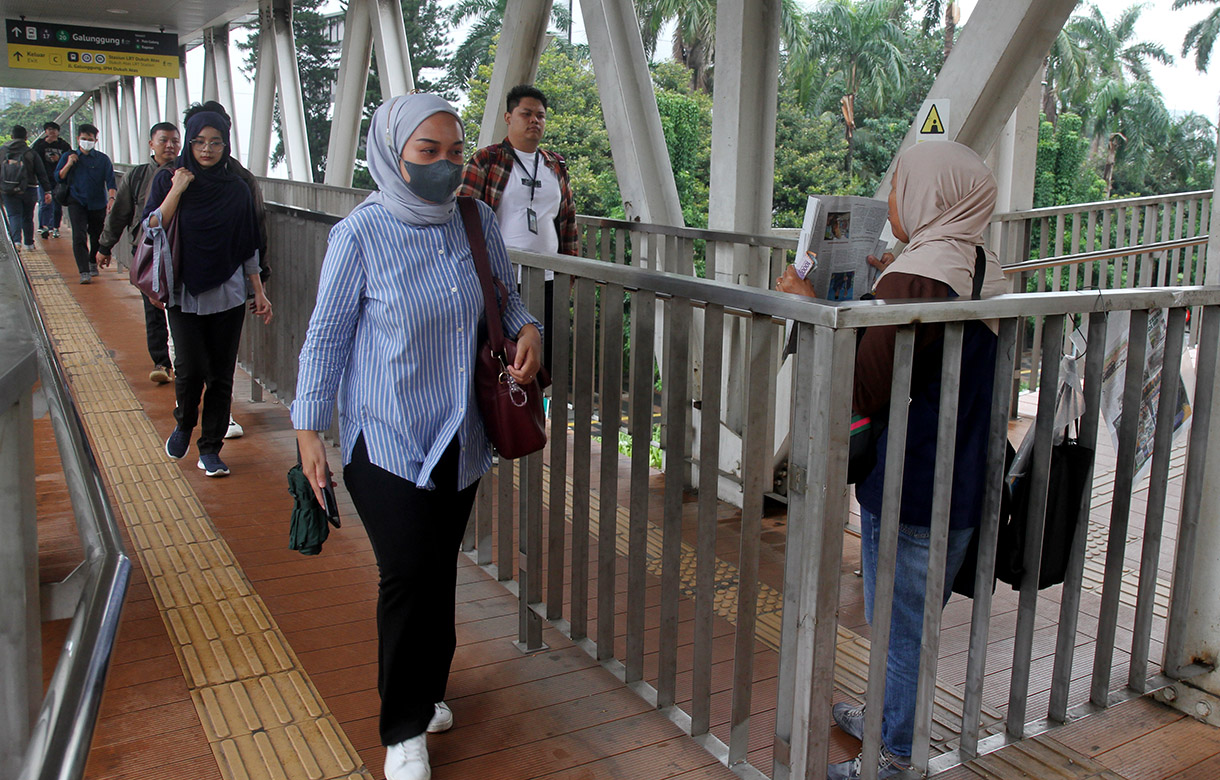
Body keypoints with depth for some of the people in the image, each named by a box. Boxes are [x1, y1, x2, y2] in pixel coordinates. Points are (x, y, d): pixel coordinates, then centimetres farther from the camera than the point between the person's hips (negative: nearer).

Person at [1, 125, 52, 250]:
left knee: (14, 216, 1)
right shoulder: (30, 153, -4)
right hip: (29, 190, 0)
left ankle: (16, 240, -20)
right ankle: (29, 243, 18)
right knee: (27, 217, 13)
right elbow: (41, 173, -4)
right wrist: (47, 191, -1)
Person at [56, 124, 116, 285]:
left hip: (98, 204, 1)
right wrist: (68, 164, -11)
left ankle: (93, 263, 39)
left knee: (96, 236, 12)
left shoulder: (103, 159, 3)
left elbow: (110, 181, -5)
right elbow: (58, 178, 4)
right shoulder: (69, 157, 6)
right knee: (79, 236, -14)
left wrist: (111, 198, -21)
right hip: (77, 203, -1)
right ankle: (84, 272, -18)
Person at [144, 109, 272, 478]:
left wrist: (259, 291, 7)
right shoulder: (168, 180, 3)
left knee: (221, 376, 2)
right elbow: (152, 229, -8)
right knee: (190, 369, -12)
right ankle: (183, 424, 19)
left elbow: (248, 247, 10)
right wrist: (177, 190, -13)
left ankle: (210, 450, 15)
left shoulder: (237, 190, 6)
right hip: (184, 295, -1)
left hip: (227, 295, 1)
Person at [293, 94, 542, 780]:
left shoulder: (477, 221, 0)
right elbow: (327, 336, -5)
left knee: (440, 568, 15)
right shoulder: (361, 234, -12)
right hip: (386, 439, -4)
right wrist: (310, 430, -4)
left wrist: (527, 327, -7)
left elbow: (504, 297, 15)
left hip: (463, 437, 5)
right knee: (409, 572, -7)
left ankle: (428, 689, 37)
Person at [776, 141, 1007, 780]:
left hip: (908, 493, -9)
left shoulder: (916, 278, -23)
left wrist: (811, 309, -15)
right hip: (962, 487, 9)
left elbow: (860, 391, -23)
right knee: (912, 618, 24)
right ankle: (889, 719, 42)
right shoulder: (983, 272, 6)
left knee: (897, 626, 7)